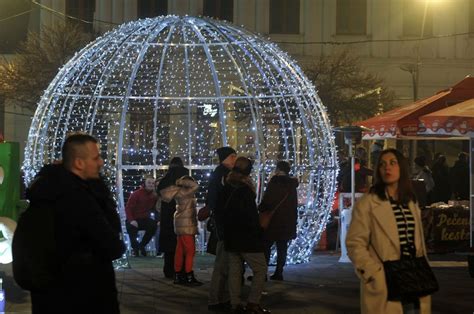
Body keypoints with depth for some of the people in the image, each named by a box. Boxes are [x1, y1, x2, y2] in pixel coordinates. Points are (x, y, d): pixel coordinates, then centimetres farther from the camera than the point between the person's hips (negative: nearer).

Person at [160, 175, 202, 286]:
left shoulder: (180, 192, 11)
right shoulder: (183, 192, -16)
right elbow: (195, 186, -25)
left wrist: (180, 183, 13)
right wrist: (182, 182, -15)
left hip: (182, 226, 10)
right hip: (186, 226, -10)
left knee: (180, 251, 11)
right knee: (190, 251, -7)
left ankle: (178, 276, 15)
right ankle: (189, 277, -8)